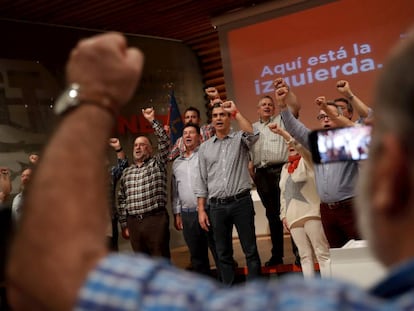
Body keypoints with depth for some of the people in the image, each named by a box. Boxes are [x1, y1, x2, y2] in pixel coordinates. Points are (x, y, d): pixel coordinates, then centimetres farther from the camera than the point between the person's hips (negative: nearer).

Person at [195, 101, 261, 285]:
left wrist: (235, 112, -14)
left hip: (241, 202, -3)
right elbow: (201, 181, 11)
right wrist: (201, 210, 5)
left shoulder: (240, 139, 5)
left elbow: (253, 134, -21)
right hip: (217, 206, 3)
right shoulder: (204, 147, 12)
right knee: (223, 253, 8)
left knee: (250, 250, 0)